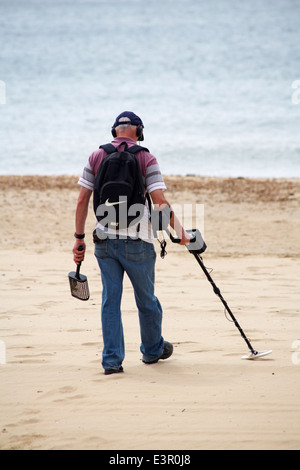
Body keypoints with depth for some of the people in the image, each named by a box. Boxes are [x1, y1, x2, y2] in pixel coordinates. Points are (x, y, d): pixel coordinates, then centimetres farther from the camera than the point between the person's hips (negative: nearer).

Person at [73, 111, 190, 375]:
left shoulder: (96, 157, 5)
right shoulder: (145, 159, -4)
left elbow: (82, 201, 3)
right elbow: (161, 203, -12)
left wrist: (79, 238, 9)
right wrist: (181, 233, -4)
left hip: (104, 241, 3)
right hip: (136, 241, -2)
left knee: (110, 299, 7)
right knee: (146, 299, 14)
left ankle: (112, 360, 2)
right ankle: (152, 350, 31)